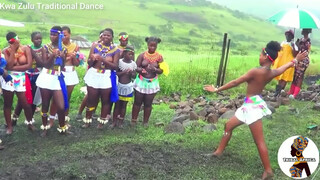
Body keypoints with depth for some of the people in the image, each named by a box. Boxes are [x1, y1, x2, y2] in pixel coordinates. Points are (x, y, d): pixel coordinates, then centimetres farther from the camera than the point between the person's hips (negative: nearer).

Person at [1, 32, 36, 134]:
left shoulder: (25, 49, -4)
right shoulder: (6, 51, -4)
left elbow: (29, 65, -12)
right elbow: (8, 66, -18)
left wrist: (14, 68, -14)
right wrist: (13, 51, -17)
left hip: (21, 79, 0)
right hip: (8, 79, 1)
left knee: (25, 103, 0)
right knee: (7, 104, 9)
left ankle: (30, 123, 24)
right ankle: (9, 126, 23)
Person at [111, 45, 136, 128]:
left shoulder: (133, 63, -3)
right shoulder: (119, 61, -10)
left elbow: (134, 75, 1)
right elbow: (115, 73, -12)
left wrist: (131, 73, -20)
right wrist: (124, 72, -25)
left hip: (128, 86, 2)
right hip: (119, 85, -2)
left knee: (124, 105, 10)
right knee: (117, 104, 6)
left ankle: (120, 122, 20)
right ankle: (114, 121, 16)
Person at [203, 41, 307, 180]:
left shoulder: (256, 71, -21)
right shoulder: (272, 73, 1)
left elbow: (235, 83, -17)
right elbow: (286, 66, 22)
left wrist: (217, 90, -8)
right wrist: (296, 59, 43)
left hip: (252, 106, -9)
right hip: (253, 105, 9)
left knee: (259, 142, 1)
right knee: (228, 126, 18)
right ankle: (219, 151, 30)